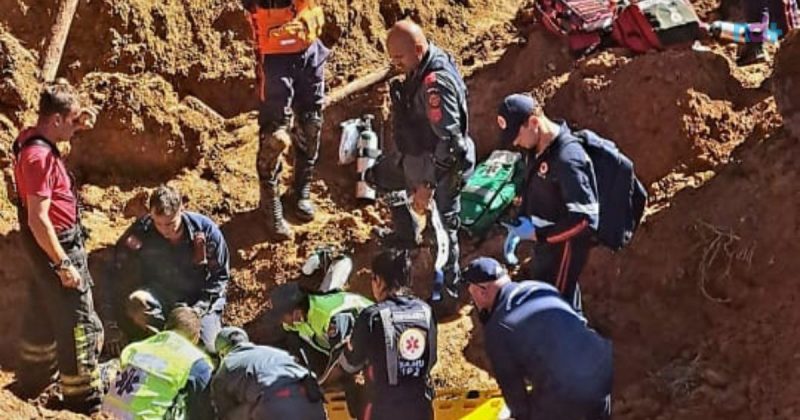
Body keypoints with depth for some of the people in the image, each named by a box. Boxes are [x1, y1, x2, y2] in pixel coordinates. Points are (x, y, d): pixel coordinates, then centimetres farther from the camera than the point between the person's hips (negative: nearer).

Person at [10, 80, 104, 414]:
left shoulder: (33, 138, 2)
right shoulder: (39, 157, -26)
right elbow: (38, 219, -27)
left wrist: (78, 125, 9)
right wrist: (63, 264, -24)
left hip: (52, 242, 10)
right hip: (56, 244, -10)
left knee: (43, 315, 21)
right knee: (79, 324, -2)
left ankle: (32, 381, 36)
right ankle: (84, 400, 7)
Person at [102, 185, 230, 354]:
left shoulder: (206, 230, -16)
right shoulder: (140, 232, -18)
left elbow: (220, 275, -6)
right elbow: (116, 278, -13)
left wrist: (199, 308, -17)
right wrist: (112, 327, -15)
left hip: (201, 300, 0)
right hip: (161, 295, 0)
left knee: (210, 348, -20)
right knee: (136, 301, -33)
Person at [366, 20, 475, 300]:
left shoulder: (436, 83, -33)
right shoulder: (423, 67, -3)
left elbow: (447, 142, -32)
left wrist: (426, 185, -28)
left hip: (442, 167, -10)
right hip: (419, 156, 10)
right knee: (376, 176, 26)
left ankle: (449, 287, 27)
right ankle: (405, 236, 42)